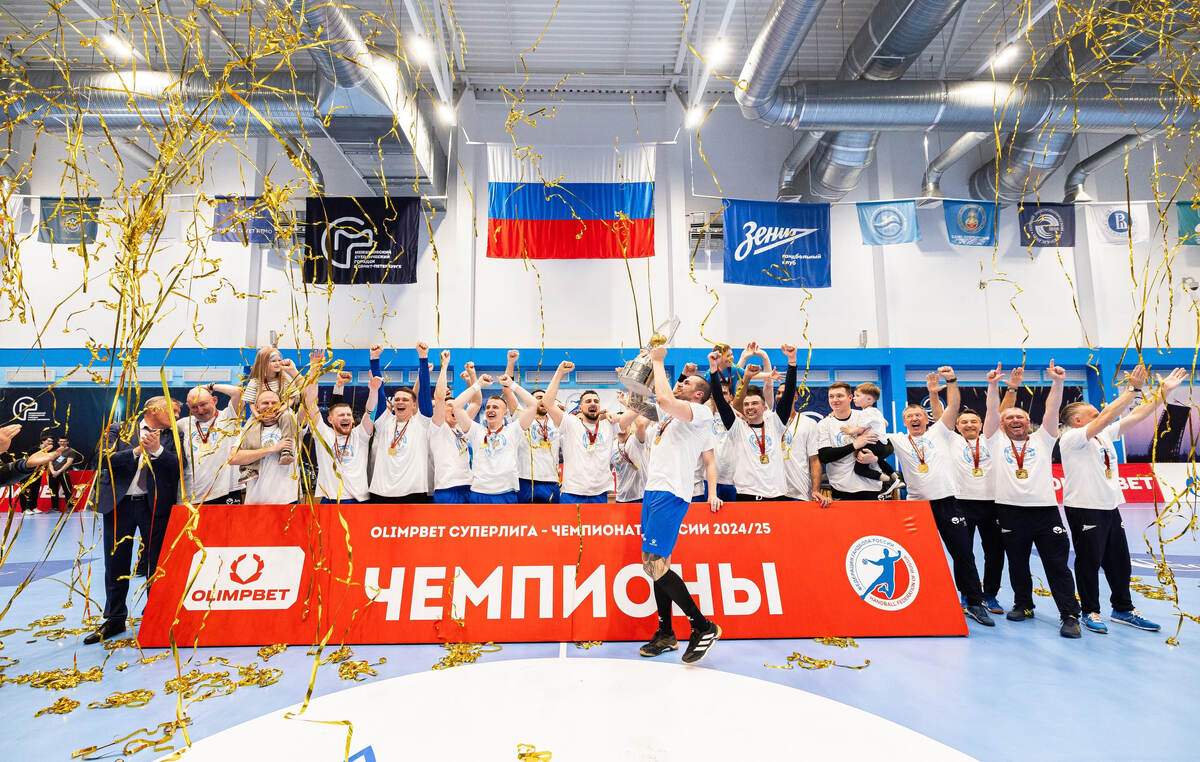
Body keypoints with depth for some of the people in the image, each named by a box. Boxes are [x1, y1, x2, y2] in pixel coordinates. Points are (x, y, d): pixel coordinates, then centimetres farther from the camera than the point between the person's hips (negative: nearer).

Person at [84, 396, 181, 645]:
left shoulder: (172, 436, 6)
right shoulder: (119, 430, 5)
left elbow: (178, 466, -6)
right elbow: (105, 460, -7)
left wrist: (157, 449, -19)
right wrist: (136, 451, -18)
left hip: (155, 505, 0)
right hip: (119, 503, 1)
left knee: (156, 563, 4)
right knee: (116, 563, 10)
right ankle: (115, 619, 24)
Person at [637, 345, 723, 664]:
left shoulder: (700, 414, -8)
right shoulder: (675, 415, 22)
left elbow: (664, 399, -19)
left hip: (671, 495, -9)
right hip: (654, 492, 10)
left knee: (655, 564, -15)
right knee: (655, 563, 11)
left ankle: (703, 627, -4)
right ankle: (666, 634, 21)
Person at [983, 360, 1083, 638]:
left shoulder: (1042, 440, 14)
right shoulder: (997, 441, 12)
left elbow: (1052, 410, 3)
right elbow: (992, 411, 0)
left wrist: (1057, 382, -8)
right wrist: (993, 385, -11)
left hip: (1045, 509, 0)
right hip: (1010, 511, 0)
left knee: (1057, 564, -1)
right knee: (1017, 563, 11)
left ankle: (1070, 615, 4)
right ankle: (1023, 605, 27)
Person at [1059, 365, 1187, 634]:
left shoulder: (1105, 435, 12)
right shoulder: (1071, 438, -13)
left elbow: (1137, 415, 13)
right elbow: (1107, 416, -23)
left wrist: (1164, 390, 9)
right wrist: (1134, 388, -21)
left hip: (1111, 508, 8)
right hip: (1084, 509, -8)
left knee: (1119, 561, 15)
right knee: (1089, 561, 0)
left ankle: (1123, 609, 28)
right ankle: (1090, 612, 12)